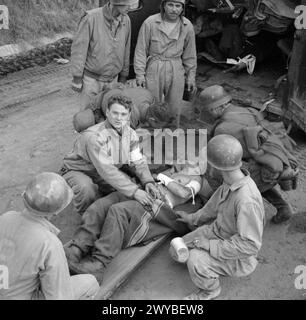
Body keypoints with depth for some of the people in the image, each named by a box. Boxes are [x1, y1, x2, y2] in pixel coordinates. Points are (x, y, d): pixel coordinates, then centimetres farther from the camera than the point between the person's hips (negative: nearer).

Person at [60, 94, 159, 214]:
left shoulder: (130, 134, -9)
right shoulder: (94, 136, -33)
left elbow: (138, 161, -6)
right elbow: (106, 170, -39)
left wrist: (148, 181, -27)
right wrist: (134, 191, -42)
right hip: (77, 171, -7)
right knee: (86, 188, -37)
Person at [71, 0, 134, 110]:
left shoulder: (126, 20, -6)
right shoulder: (90, 18, -21)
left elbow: (125, 50, 5)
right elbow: (78, 48, -16)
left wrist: (123, 77, 11)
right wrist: (76, 79, -13)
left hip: (112, 79, 4)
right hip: (91, 78, -4)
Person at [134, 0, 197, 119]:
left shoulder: (187, 26, 0)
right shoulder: (150, 23, -8)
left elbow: (190, 54, 9)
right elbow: (141, 50, -3)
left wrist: (191, 76, 10)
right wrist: (140, 74, -6)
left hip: (176, 73, 2)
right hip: (153, 70, -2)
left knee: (174, 109, 9)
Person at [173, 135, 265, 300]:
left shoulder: (246, 200, -40)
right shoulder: (231, 180, -14)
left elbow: (250, 245, -33)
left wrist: (210, 245, -28)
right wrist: (192, 218, 18)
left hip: (236, 254, -7)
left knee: (196, 261, -31)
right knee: (176, 252, 4)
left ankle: (210, 288, 0)